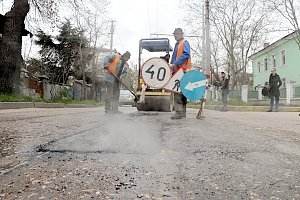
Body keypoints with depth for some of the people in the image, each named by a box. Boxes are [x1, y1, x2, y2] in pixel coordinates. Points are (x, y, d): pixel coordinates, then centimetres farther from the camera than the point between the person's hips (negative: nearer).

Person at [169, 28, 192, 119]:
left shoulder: (184, 43, -1)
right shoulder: (177, 44, 24)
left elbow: (186, 55, -18)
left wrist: (174, 64, -23)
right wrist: (171, 65, 11)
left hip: (182, 71, -9)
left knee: (178, 91, -15)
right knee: (180, 91, 9)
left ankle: (179, 112, -13)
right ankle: (183, 112, 15)